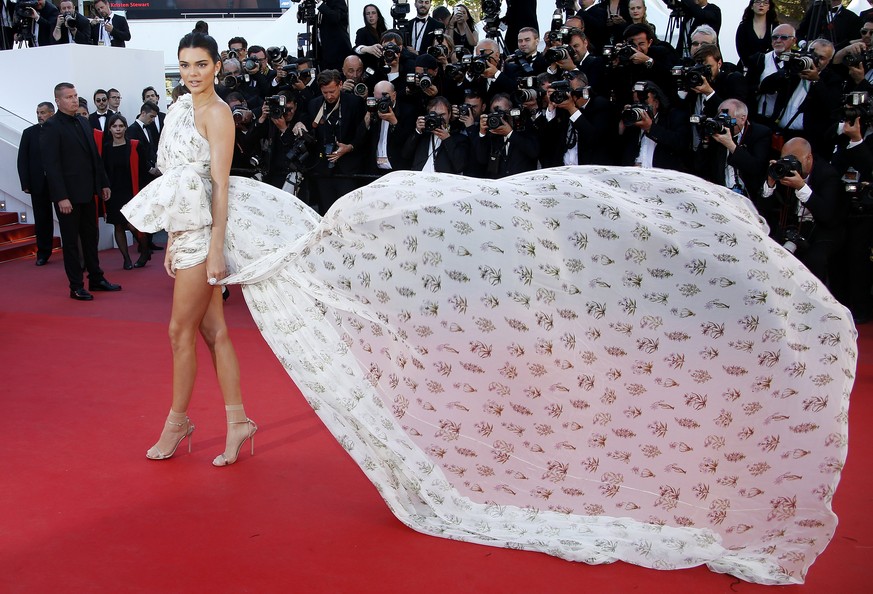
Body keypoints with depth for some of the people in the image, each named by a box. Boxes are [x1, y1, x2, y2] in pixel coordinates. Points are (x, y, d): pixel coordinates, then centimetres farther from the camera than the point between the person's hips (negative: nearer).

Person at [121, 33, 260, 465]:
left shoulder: (216, 113, -9)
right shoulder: (183, 108, 15)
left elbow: (220, 183, -15)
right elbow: (178, 184, 14)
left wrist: (216, 246, -19)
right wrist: (173, 242, 14)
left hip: (206, 229, -8)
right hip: (187, 229, 8)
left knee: (181, 329, 1)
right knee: (212, 329, 8)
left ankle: (178, 421, 17)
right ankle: (237, 421, 14)